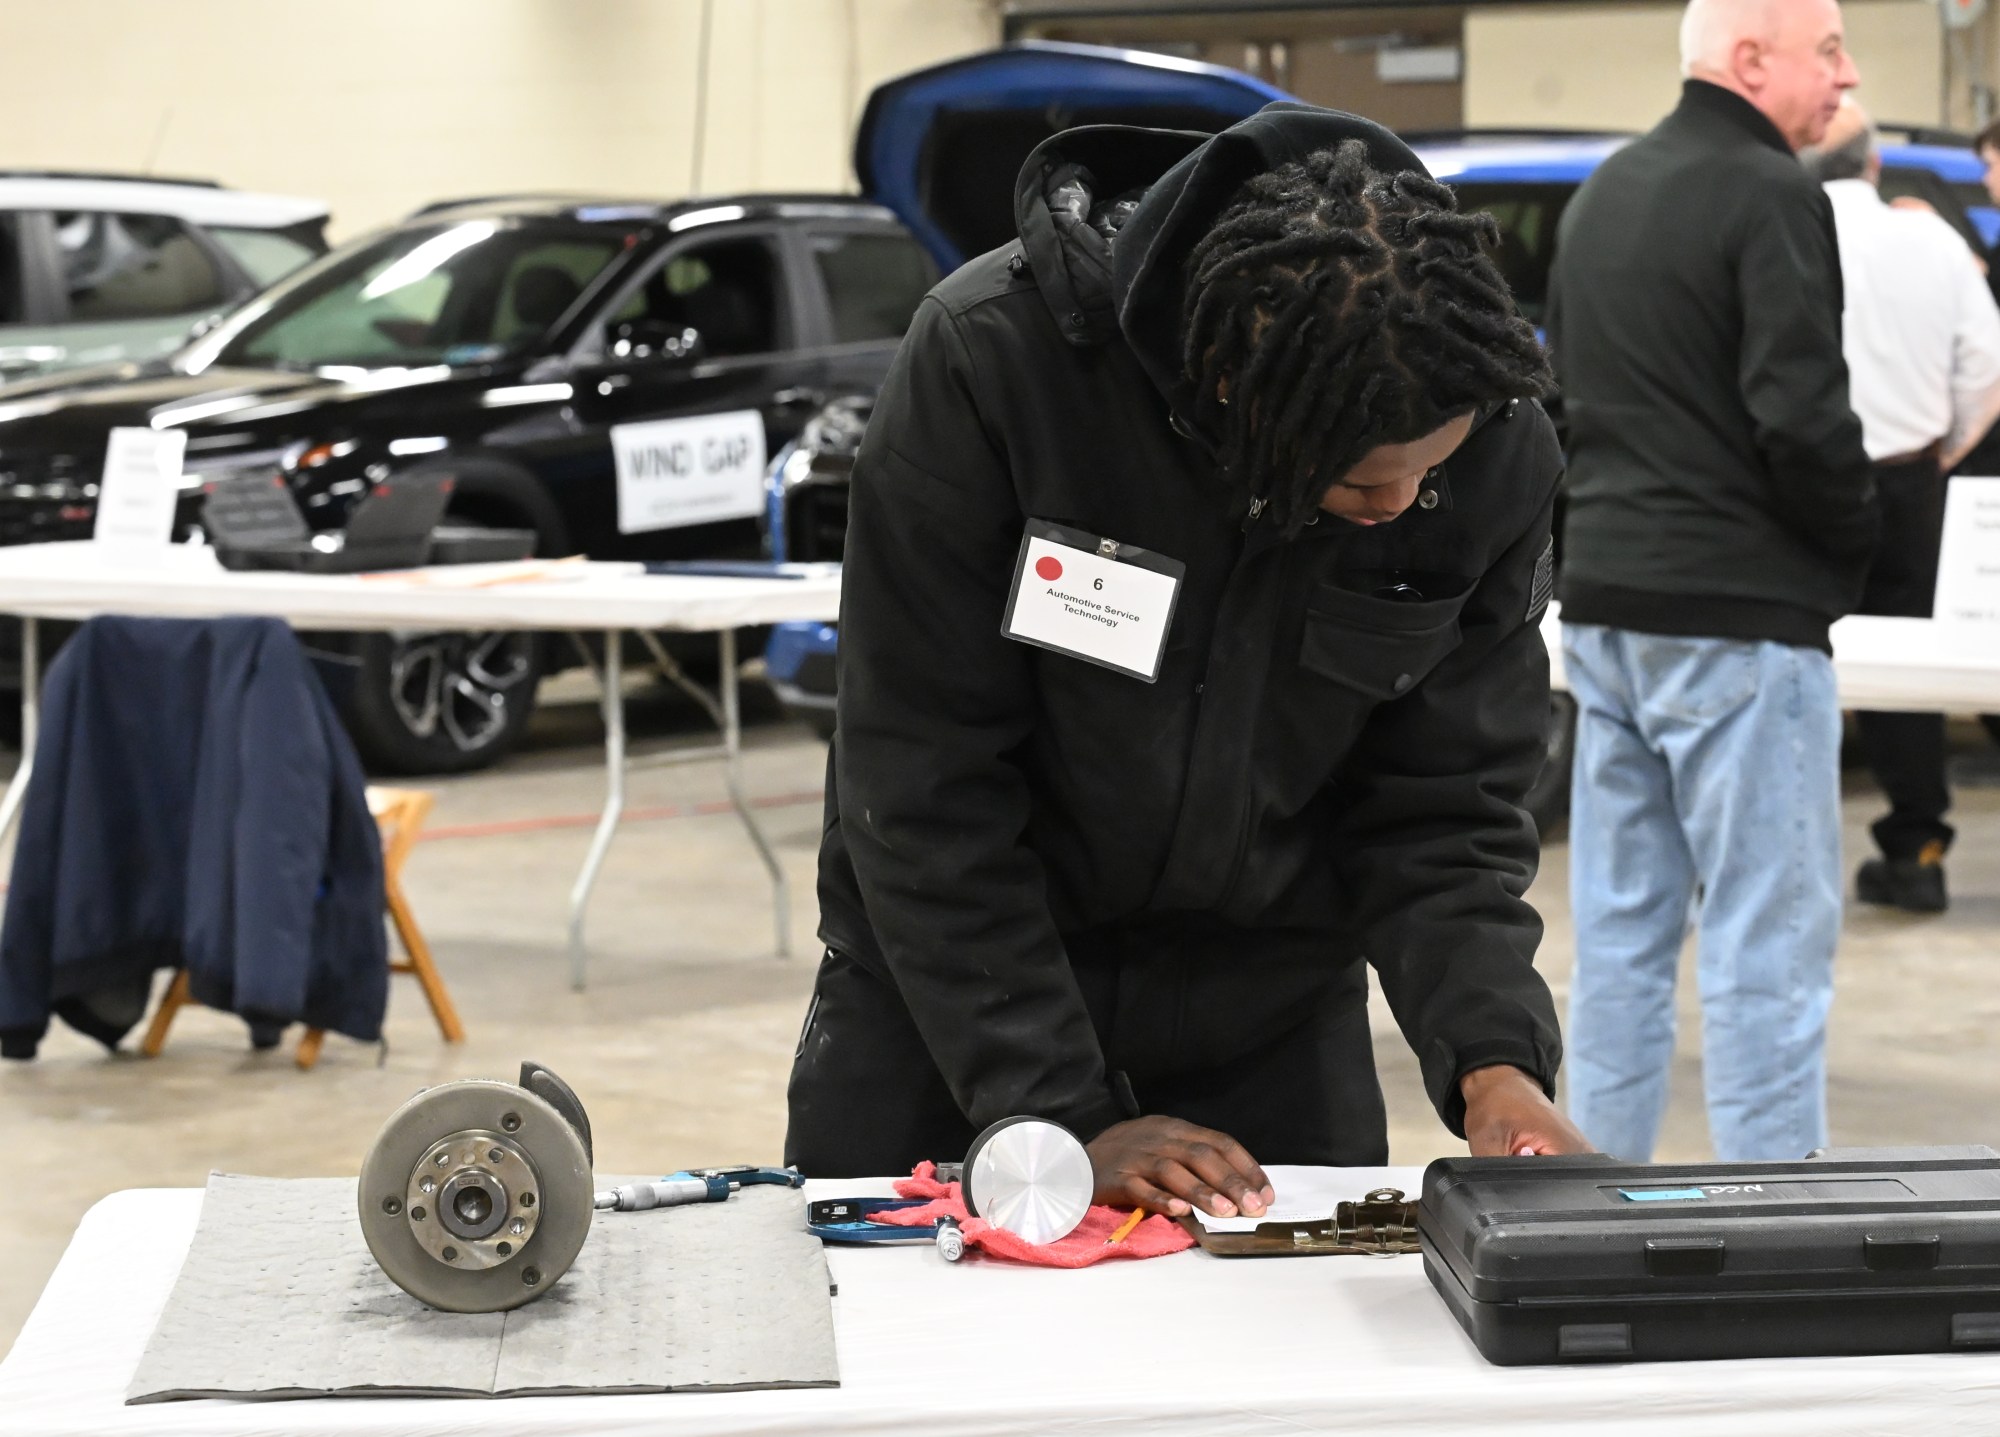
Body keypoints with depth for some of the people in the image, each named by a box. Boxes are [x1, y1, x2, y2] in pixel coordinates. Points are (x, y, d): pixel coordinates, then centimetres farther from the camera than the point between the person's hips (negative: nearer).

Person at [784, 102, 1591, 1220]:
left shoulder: (1499, 450, -18)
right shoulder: (991, 358, -27)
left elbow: (1442, 808, -10)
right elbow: (924, 785, -23)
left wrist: (1495, 1064, -26)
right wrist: (1065, 1116, -25)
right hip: (950, 996, -1)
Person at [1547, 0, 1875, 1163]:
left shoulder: (1604, 194, 14)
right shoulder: (1771, 197, -13)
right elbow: (1804, 419, -18)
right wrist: (1856, 544, -2)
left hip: (1605, 603, 8)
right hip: (1740, 617, -8)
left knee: (1621, 925, 13)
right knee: (1770, 941, -4)